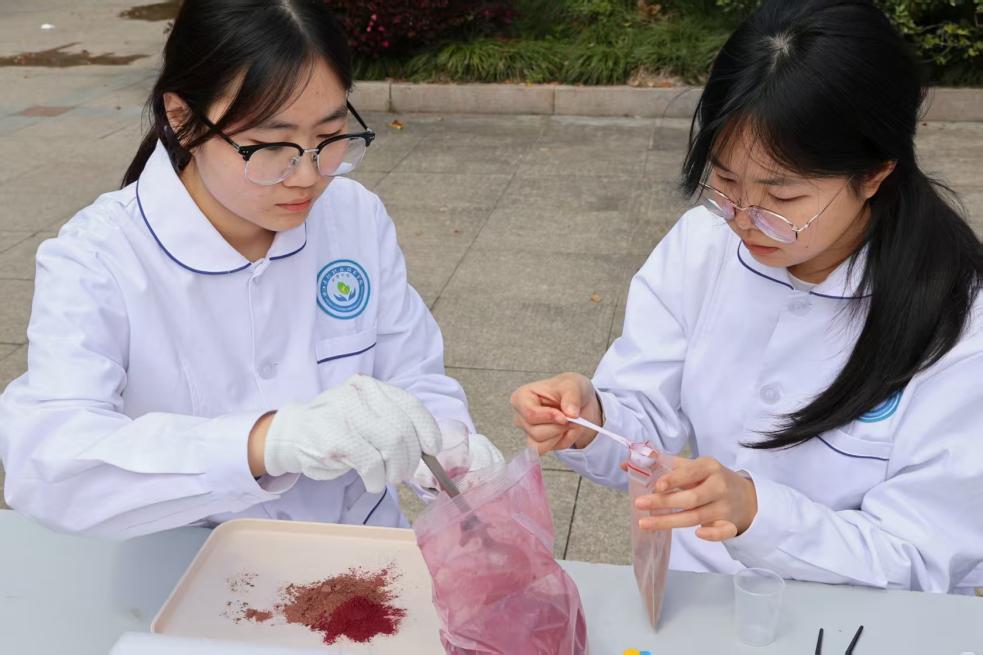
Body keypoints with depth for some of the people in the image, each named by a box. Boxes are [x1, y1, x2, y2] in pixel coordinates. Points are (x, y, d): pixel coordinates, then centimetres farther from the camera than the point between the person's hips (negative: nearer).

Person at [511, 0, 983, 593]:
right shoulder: (701, 243, -6)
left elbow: (917, 561, -15)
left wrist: (754, 511, -29)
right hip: (696, 596, 3)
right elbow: (649, 426, -2)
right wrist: (593, 422, -23)